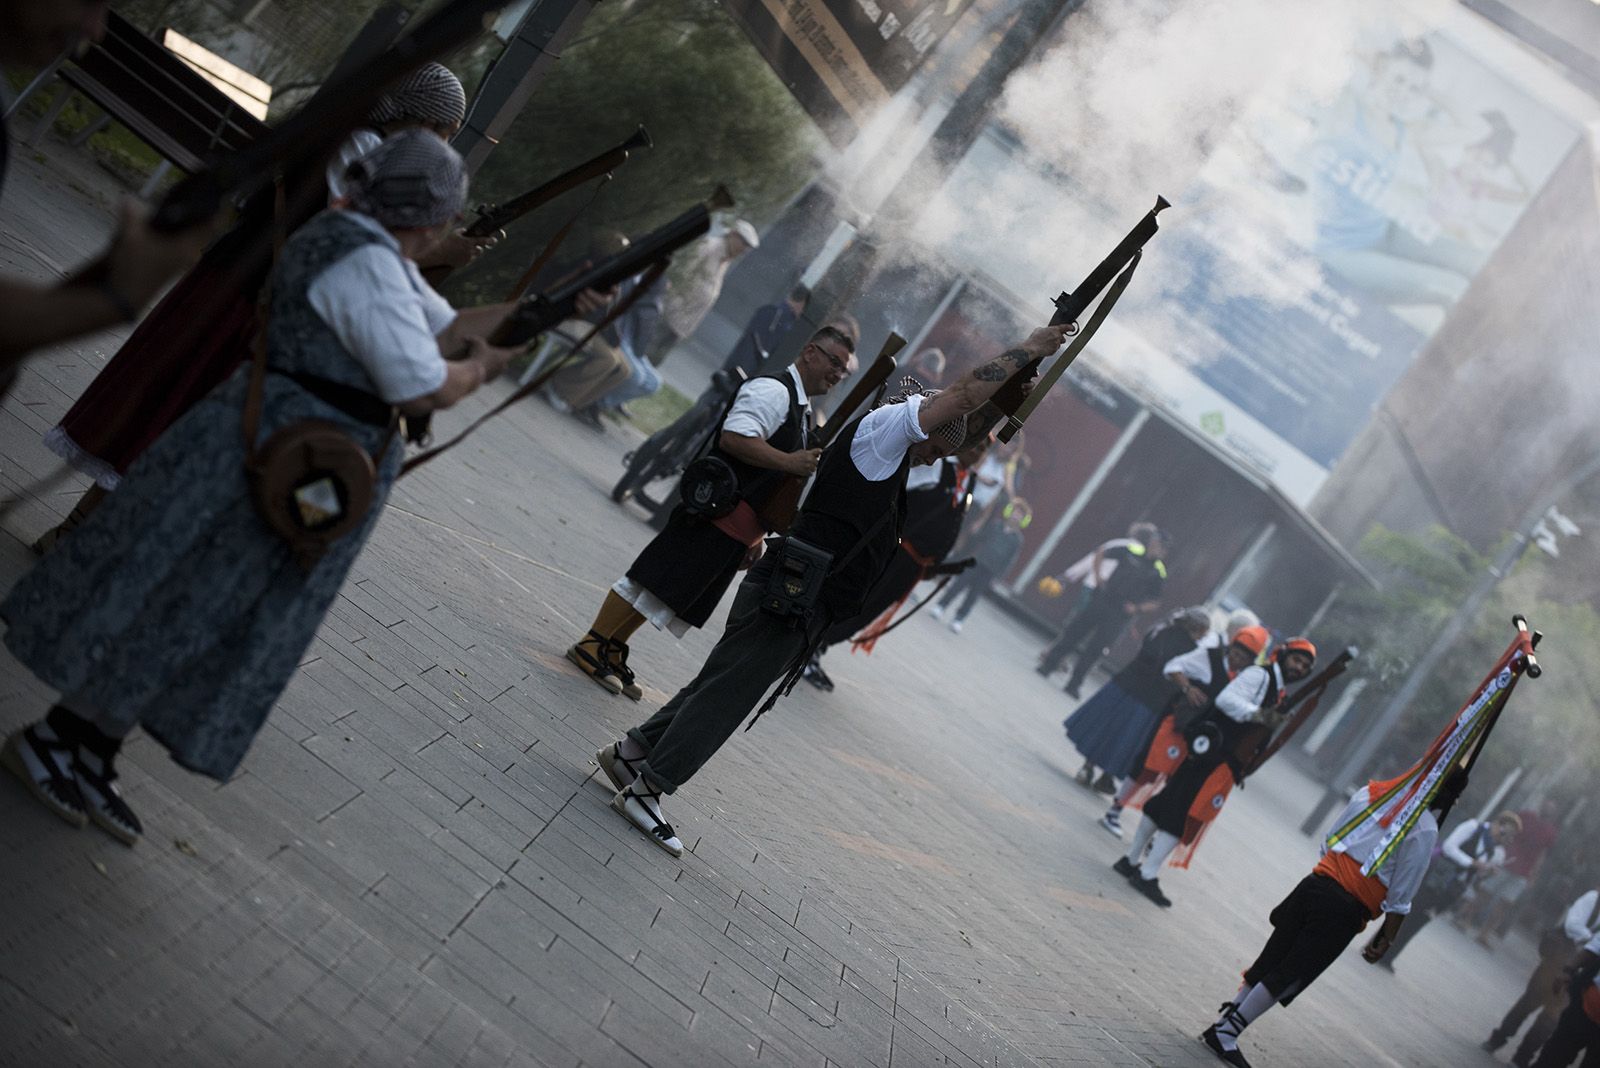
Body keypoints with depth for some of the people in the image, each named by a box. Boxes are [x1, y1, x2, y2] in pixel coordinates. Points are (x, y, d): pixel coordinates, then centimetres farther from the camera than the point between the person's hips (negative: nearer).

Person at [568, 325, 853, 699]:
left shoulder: (802, 413, 21)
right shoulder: (774, 390, -10)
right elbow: (734, 437, -25)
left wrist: (755, 536, 23)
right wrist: (788, 462, -25)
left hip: (738, 527, 10)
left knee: (674, 596, 12)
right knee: (658, 581, -8)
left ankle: (611, 654, 20)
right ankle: (592, 646, 0)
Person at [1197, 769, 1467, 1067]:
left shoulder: (1368, 793, 11)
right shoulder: (1424, 831, -7)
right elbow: (1400, 897, -6)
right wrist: (1386, 938, 4)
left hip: (1315, 884, 6)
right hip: (1345, 912, -6)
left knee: (1267, 963, 14)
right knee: (1288, 977, 3)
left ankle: (1221, 1027, 21)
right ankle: (1226, 1033, 5)